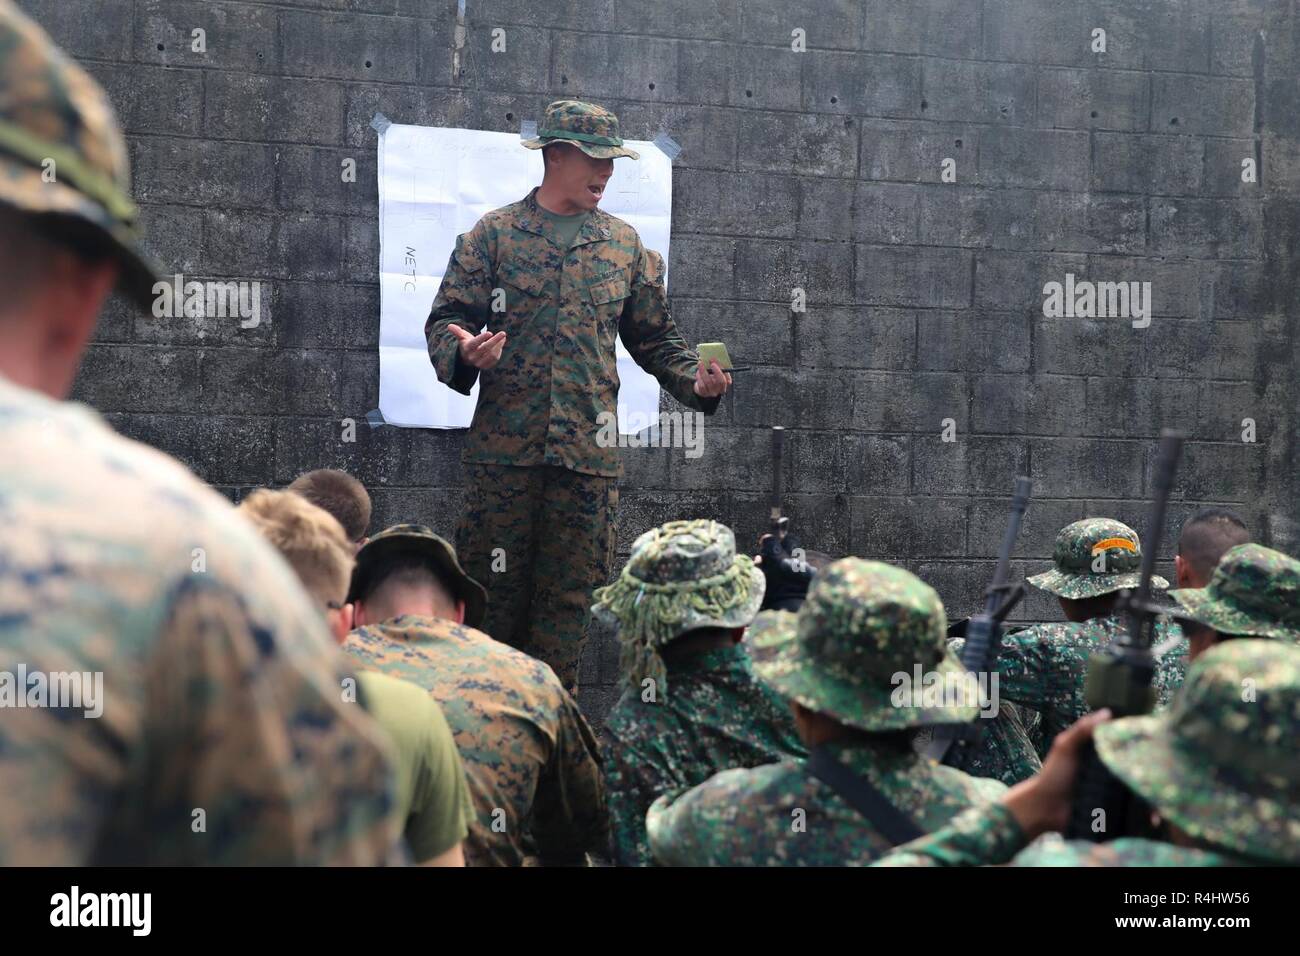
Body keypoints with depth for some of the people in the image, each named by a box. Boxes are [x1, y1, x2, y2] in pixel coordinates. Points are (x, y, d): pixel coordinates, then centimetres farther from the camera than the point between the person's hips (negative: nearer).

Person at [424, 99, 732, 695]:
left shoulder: (624, 244, 14)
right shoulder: (495, 233, 5)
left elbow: (655, 337, 19)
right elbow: (446, 319, 3)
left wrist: (695, 381, 1)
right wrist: (464, 352, -20)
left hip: (588, 451, 2)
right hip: (504, 445, -2)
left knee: (570, 595, 3)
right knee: (495, 590, 1)